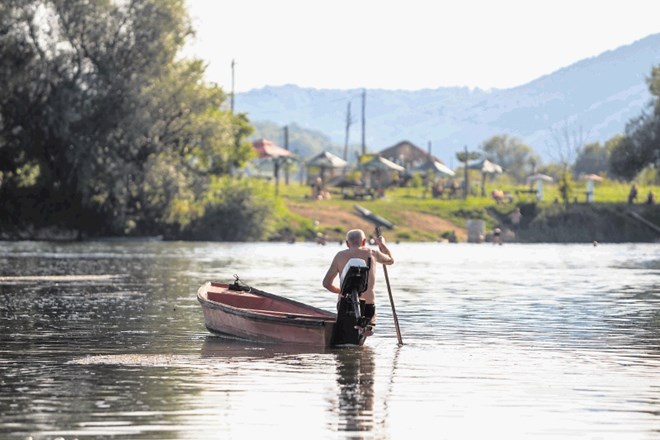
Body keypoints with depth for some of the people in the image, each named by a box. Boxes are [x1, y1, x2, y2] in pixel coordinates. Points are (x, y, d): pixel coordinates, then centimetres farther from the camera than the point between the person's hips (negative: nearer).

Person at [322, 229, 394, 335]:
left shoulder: (340, 256, 3)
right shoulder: (371, 253, 3)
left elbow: (326, 283, 4)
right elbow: (390, 260, 25)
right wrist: (382, 243, 41)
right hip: (367, 305, -1)